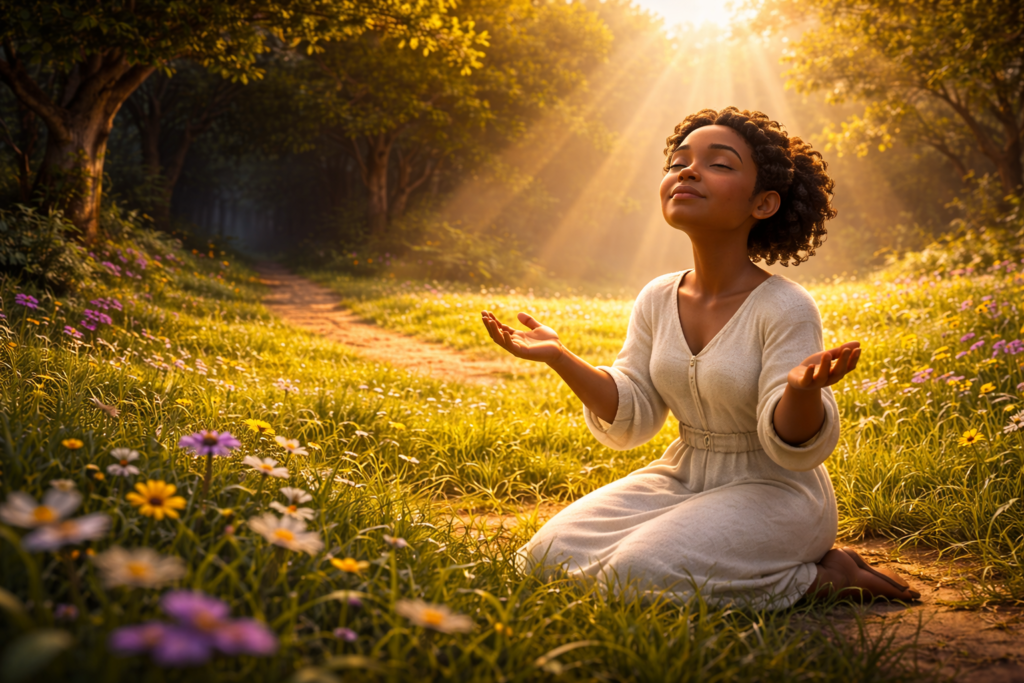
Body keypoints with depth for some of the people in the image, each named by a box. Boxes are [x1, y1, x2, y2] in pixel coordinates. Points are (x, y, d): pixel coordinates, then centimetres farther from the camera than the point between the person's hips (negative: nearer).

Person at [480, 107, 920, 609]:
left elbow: (794, 448, -19)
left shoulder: (785, 309, -18)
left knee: (640, 574, -27)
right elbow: (630, 420, 2)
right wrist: (560, 357, -11)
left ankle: (824, 575, -4)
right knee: (550, 555, -6)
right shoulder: (657, 300, -1)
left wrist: (803, 389, -42)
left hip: (771, 492, -6)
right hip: (681, 477, 6)